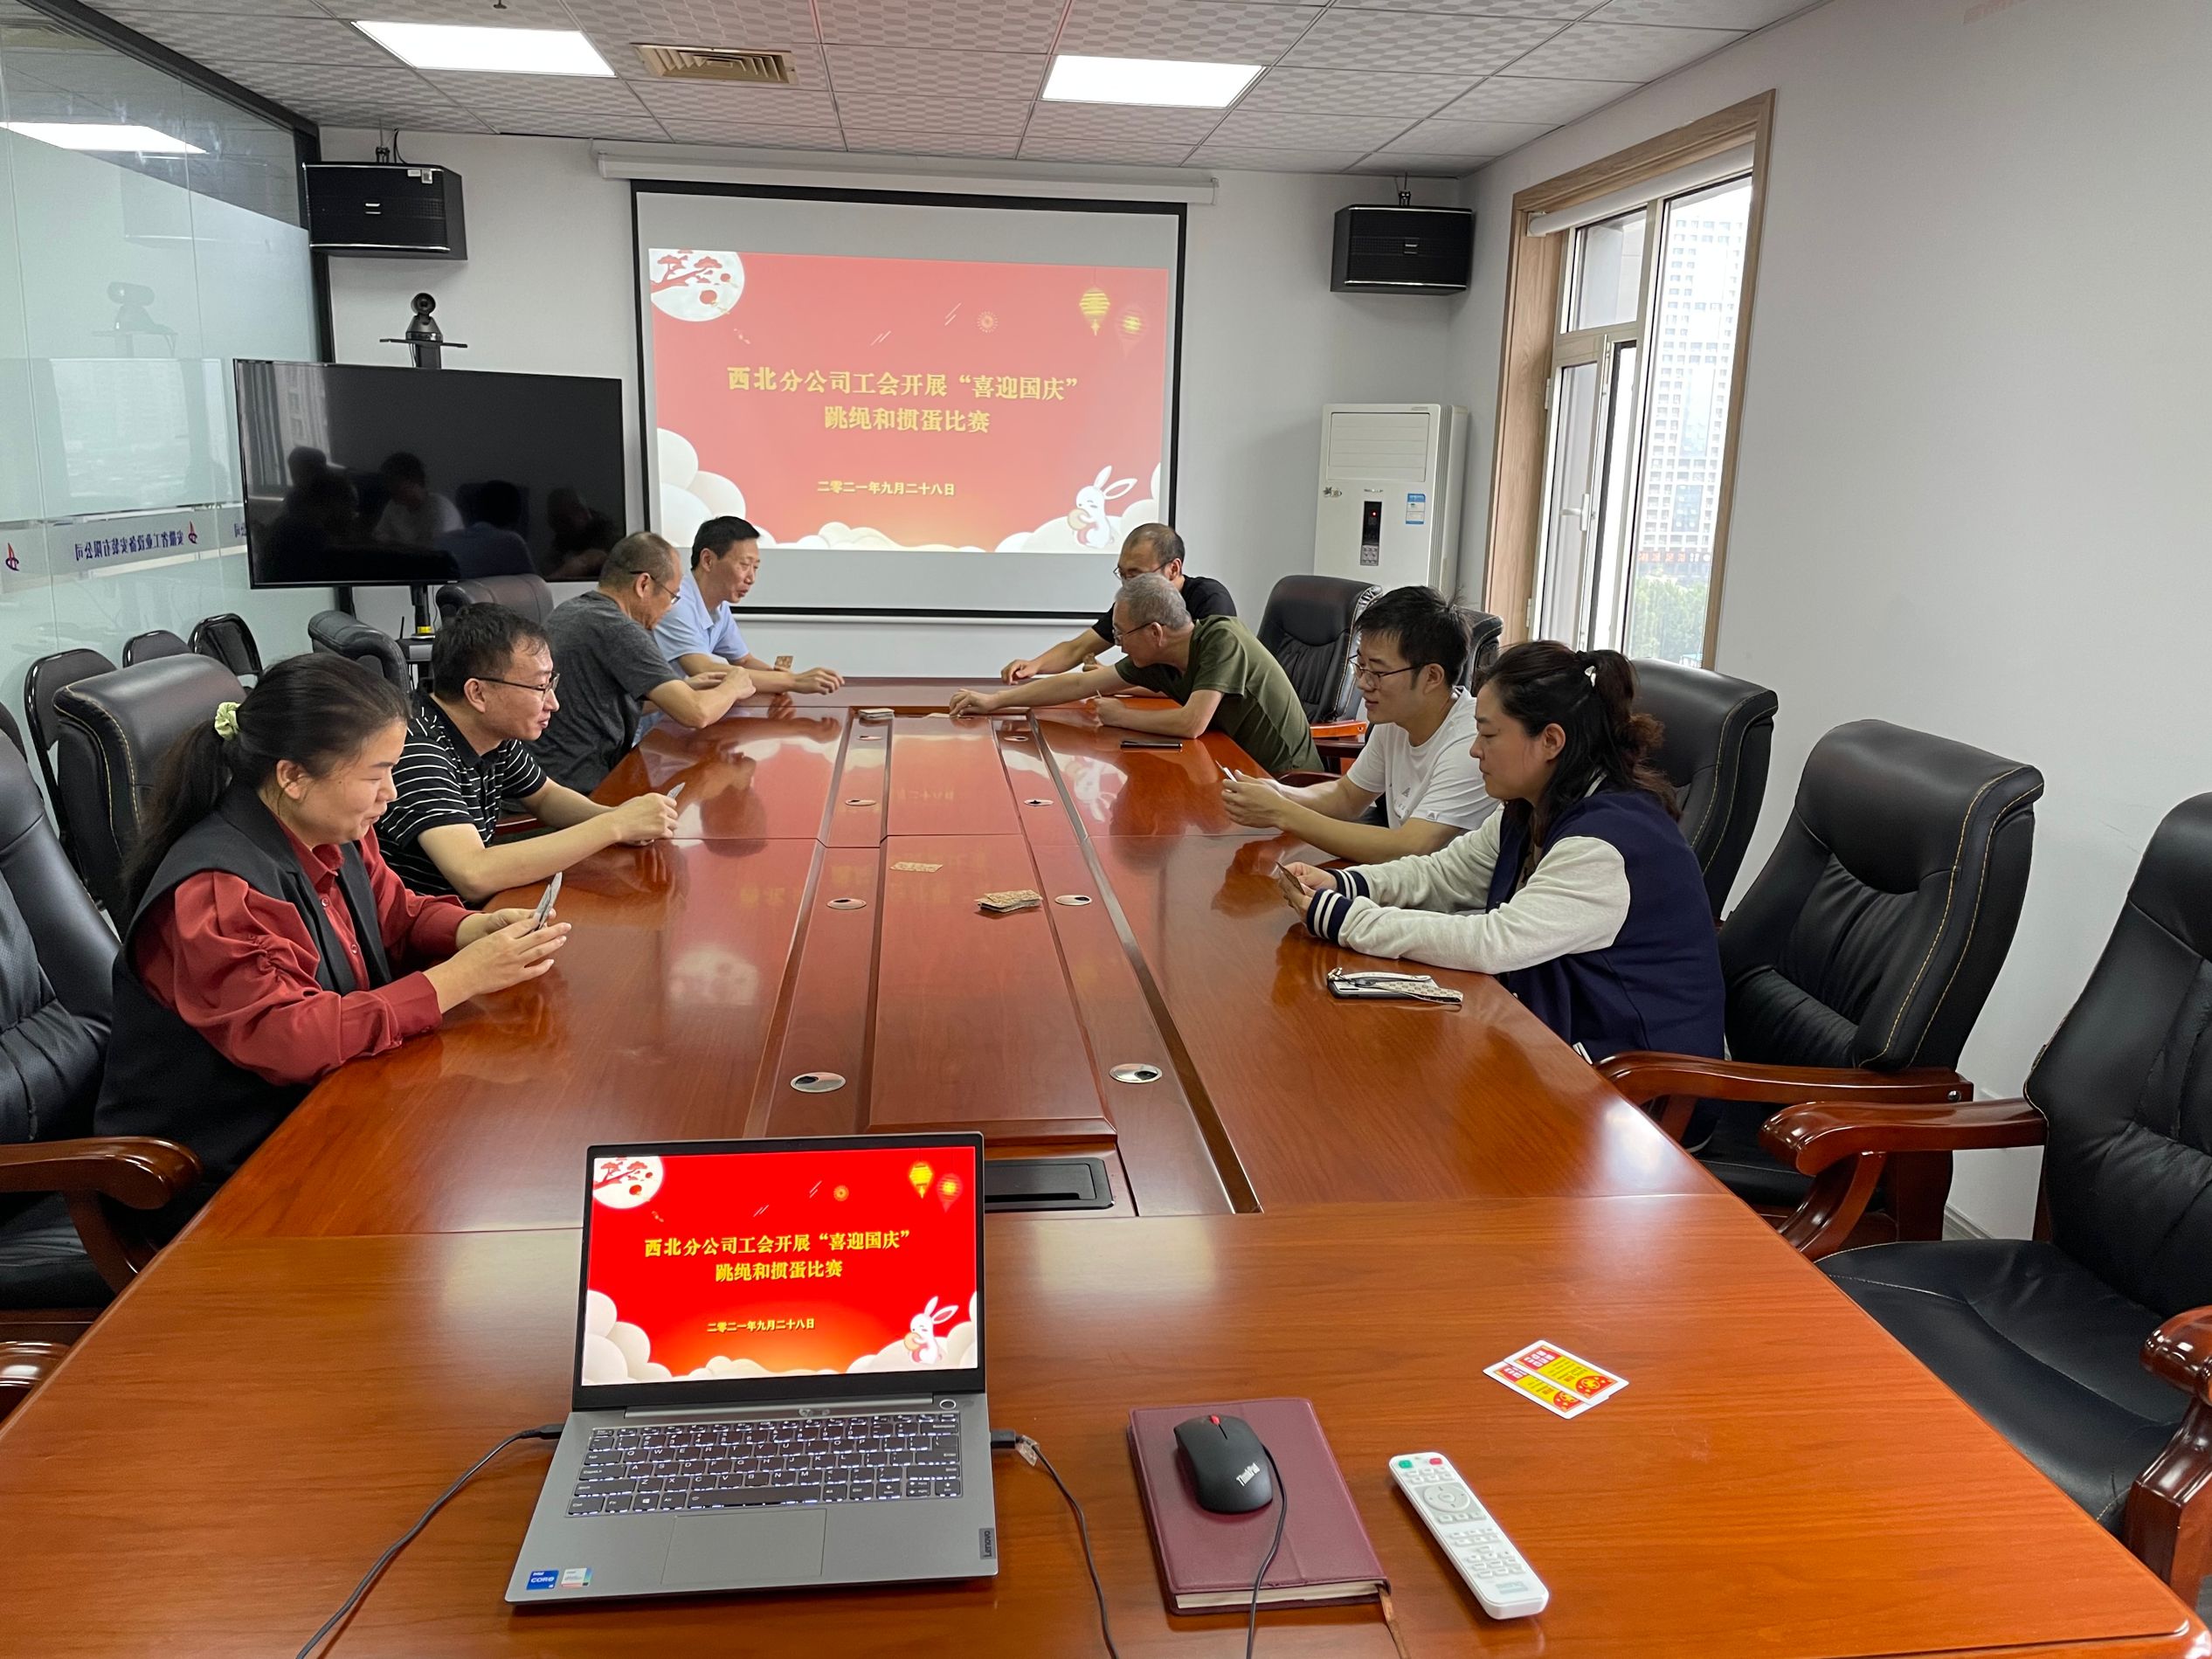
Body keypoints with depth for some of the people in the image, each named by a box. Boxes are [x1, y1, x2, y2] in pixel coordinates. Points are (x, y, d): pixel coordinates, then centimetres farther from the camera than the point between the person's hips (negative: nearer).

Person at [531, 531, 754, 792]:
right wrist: (732, 688, 0)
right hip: (583, 787, -9)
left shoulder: (569, 611, 10)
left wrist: (683, 686, 14)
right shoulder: (617, 629, -19)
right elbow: (696, 713, -21)